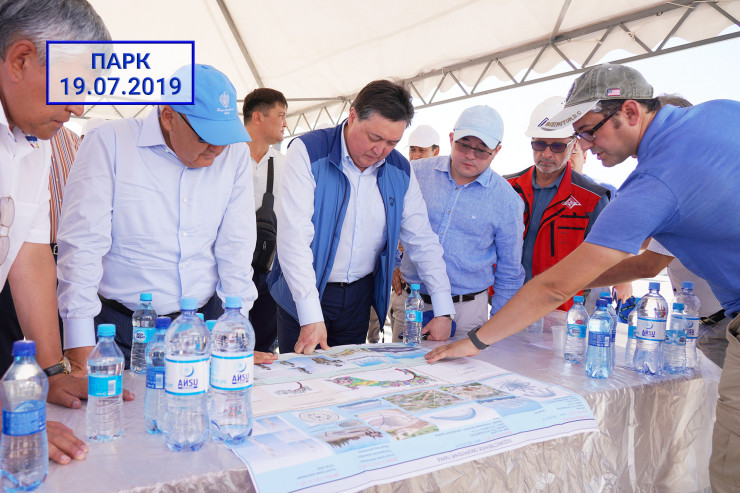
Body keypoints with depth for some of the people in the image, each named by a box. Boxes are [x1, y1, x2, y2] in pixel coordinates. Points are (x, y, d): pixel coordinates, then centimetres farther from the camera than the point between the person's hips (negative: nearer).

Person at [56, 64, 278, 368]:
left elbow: (235, 246, 2)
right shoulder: (110, 143, -10)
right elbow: (83, 244, -14)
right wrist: (82, 353, -17)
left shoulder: (235, 152, 0)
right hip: (124, 328, -2)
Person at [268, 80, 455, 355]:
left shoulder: (400, 170, 0)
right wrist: (311, 316, -28)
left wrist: (443, 311, 0)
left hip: (360, 295, 4)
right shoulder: (308, 152, -16)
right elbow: (294, 236, -23)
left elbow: (423, 241, 4)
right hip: (304, 294, -4)